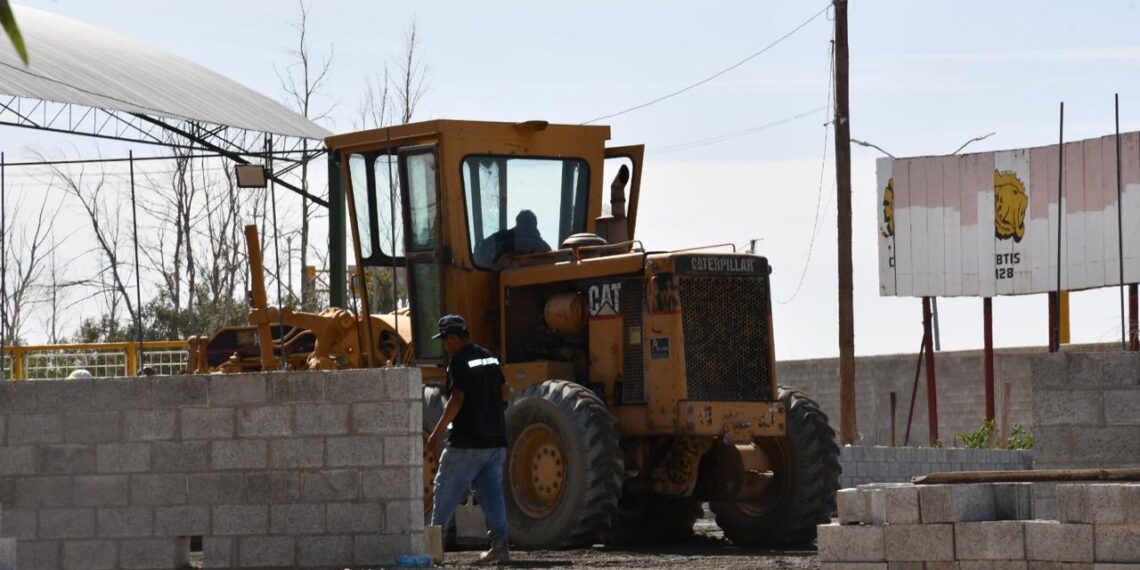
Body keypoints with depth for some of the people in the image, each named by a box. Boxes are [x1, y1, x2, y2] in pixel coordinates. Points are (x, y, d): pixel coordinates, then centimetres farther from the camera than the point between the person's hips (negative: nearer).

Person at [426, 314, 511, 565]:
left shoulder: (459, 361, -13)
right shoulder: (488, 357, 12)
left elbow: (457, 398, -21)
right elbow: (503, 390, 21)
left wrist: (438, 432, -18)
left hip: (467, 443, -7)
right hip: (495, 440, 7)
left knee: (446, 490, 5)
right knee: (491, 492, 5)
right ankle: (500, 545, -5)